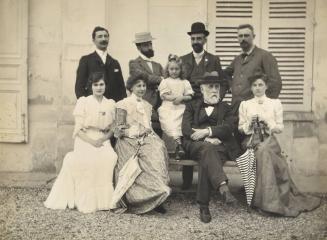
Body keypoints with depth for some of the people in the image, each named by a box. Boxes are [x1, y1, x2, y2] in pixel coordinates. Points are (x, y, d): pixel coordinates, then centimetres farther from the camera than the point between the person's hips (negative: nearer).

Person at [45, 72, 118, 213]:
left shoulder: (111, 104, 11)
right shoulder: (83, 102, 3)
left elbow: (112, 129, 10)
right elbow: (79, 129, -2)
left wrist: (102, 139, -10)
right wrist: (91, 141, -17)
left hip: (103, 141, 2)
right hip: (85, 140, -2)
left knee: (110, 158, -30)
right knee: (87, 161, -33)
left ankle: (104, 200, -18)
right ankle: (87, 201, -19)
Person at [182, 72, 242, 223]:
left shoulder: (225, 108, 25)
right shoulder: (192, 105, 22)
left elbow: (229, 127, 4)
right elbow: (186, 129, 4)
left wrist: (207, 131, -12)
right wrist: (207, 139, -11)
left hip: (219, 145, 1)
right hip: (196, 145, 0)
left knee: (206, 159, -35)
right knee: (207, 148, -38)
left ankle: (203, 206, -42)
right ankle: (223, 187, -57)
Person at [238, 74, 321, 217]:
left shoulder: (275, 103, 14)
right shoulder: (245, 104, 16)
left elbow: (280, 127, 9)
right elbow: (240, 128, 12)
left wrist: (268, 123, -9)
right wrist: (250, 123, -7)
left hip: (269, 140, 0)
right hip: (251, 140, 0)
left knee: (264, 151, -36)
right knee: (262, 152, -34)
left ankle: (269, 200, -31)